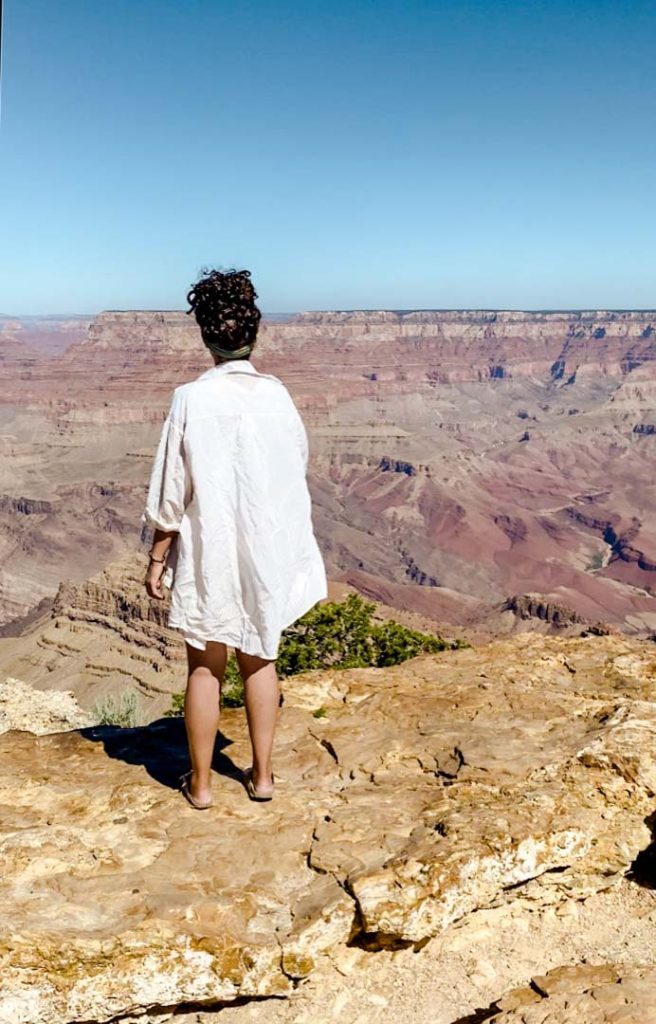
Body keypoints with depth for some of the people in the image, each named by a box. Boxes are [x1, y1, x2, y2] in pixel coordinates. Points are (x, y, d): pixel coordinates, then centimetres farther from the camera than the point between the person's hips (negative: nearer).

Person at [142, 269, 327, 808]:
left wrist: (158, 558, 1)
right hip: (267, 553, 3)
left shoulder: (191, 399, -14)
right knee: (260, 660, 17)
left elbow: (170, 493, -11)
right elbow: (297, 476, 3)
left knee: (205, 667, 11)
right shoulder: (277, 396, -6)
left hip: (207, 553, -2)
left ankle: (200, 782, 24)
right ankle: (262, 774, 28)